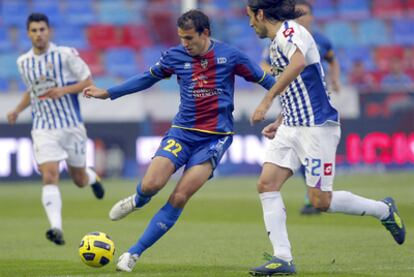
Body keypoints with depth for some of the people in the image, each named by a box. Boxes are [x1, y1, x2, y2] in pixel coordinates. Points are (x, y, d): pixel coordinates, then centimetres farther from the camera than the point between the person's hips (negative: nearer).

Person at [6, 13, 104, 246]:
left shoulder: (66, 54, -7)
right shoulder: (23, 62, 7)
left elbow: (88, 83, -5)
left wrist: (63, 91, -20)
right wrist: (18, 110, 10)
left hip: (71, 126, -1)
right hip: (43, 129, 1)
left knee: (80, 180, 12)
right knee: (50, 176, -19)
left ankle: (92, 178, 50)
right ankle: (57, 228, -29)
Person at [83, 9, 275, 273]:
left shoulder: (230, 56, -6)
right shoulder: (175, 56, 1)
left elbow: (266, 81, 2)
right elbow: (148, 78, 16)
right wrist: (107, 93, 16)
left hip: (215, 137, -2)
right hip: (182, 132, 2)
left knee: (180, 197, -13)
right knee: (151, 185, -18)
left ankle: (135, 253, -4)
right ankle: (136, 202, 23)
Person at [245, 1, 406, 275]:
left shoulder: (289, 31, -13)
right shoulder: (277, 41, 18)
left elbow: (298, 62, -36)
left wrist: (267, 100, -36)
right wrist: (280, 123, 24)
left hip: (317, 126, -10)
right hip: (292, 127, 10)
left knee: (321, 200, -8)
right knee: (266, 184, -5)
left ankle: (384, 210, 15)